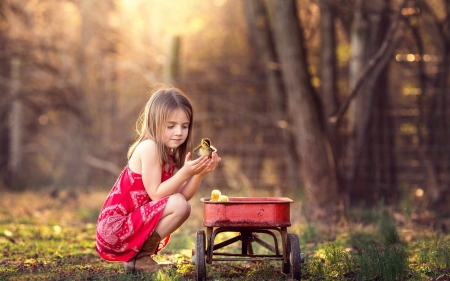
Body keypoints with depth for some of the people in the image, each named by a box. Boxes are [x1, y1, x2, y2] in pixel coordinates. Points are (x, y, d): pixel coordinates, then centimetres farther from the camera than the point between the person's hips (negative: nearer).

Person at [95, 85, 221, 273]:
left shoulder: (169, 154, 11)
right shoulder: (149, 148, -15)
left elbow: (182, 195, 4)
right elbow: (155, 194, -19)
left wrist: (200, 173, -9)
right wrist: (185, 172, -24)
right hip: (115, 226, -9)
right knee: (179, 205, -20)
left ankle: (137, 253, 14)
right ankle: (139, 257, -8)